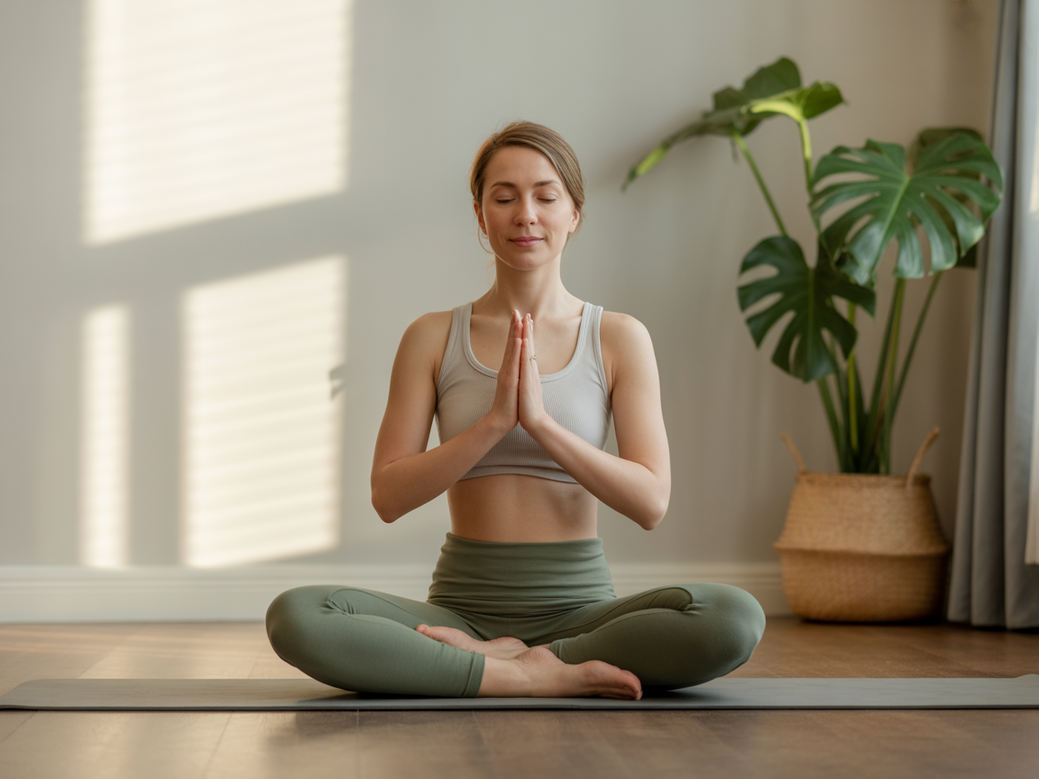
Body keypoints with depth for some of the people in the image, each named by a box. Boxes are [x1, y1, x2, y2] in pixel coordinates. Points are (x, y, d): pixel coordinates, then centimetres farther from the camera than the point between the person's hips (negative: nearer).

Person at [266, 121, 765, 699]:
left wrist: (541, 421, -17)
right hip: (464, 604, 0)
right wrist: (495, 420, -16)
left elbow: (651, 502, -6)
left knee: (735, 619, -30)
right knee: (294, 617, -28)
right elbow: (389, 495, -3)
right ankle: (537, 676, -21)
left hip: (579, 604, 0)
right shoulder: (433, 338, 4)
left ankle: (487, 659, -17)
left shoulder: (620, 338, 2)